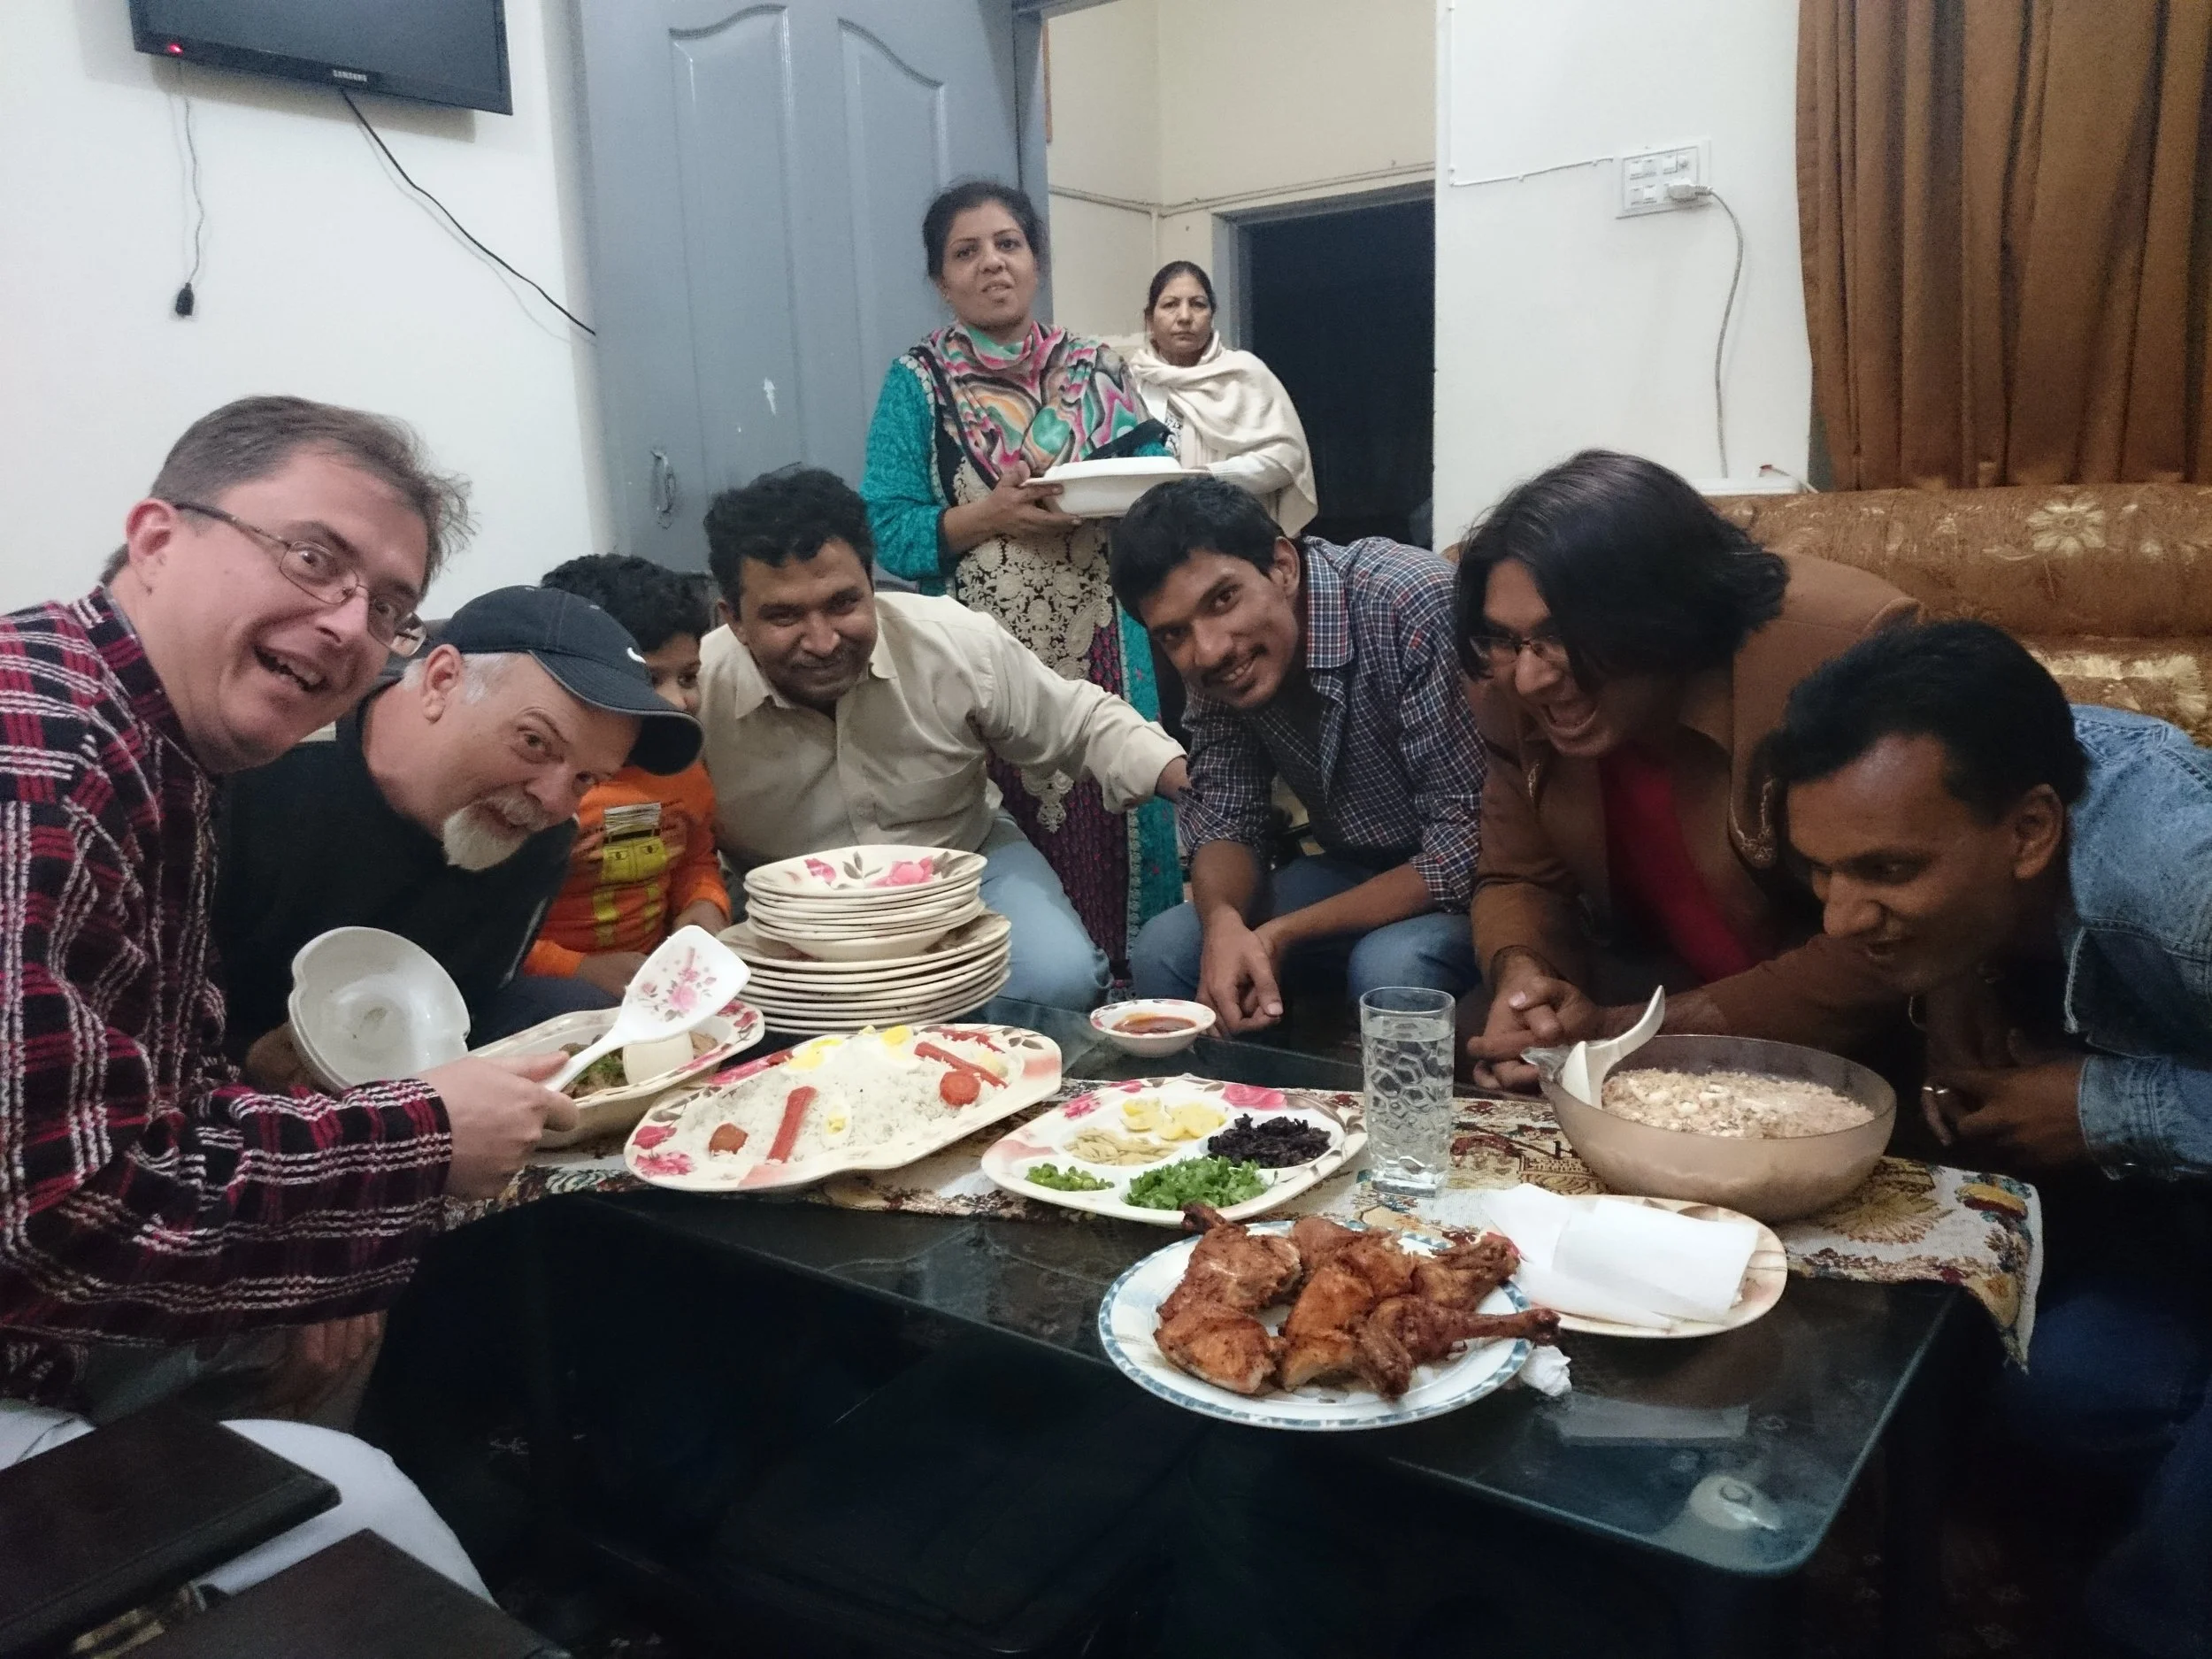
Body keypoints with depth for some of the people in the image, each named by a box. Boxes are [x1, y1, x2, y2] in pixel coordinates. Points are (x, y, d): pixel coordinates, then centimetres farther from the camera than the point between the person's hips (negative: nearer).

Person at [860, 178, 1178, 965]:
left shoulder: (1098, 371, 11)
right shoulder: (917, 384, 4)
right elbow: (888, 531, -3)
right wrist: (989, 516, -17)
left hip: (1104, 656, 3)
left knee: (1111, 827, 2)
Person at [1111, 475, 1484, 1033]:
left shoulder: (1411, 604, -29)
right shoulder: (1212, 660, -9)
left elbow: (1468, 845, -28)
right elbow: (1225, 823, -3)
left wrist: (1281, 936, -25)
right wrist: (1224, 924, -26)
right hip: (1354, 869, 5)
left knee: (1390, 969, -34)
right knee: (1162, 953, -12)